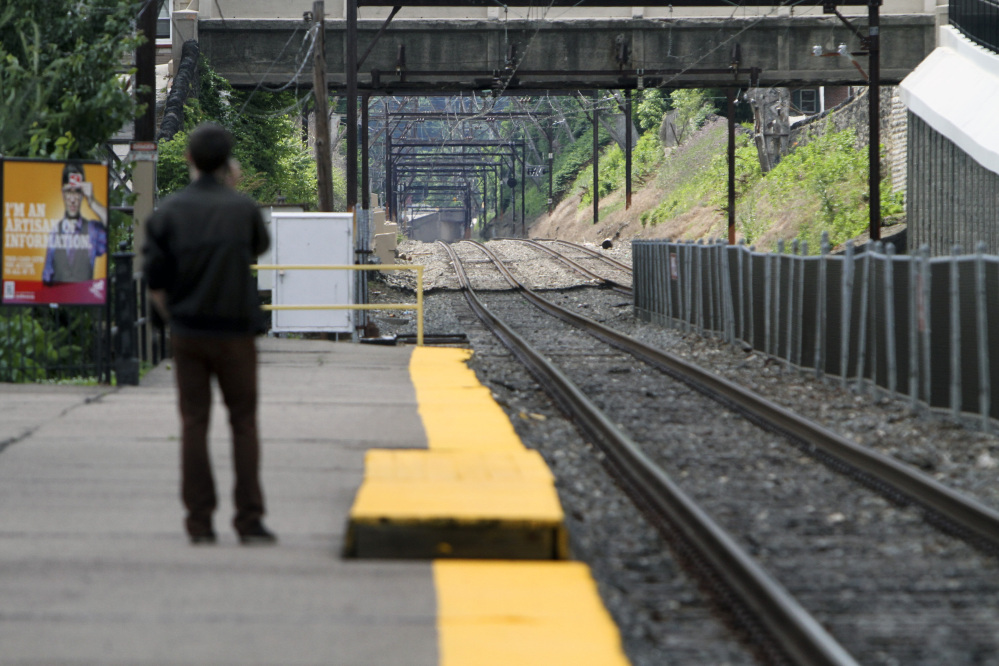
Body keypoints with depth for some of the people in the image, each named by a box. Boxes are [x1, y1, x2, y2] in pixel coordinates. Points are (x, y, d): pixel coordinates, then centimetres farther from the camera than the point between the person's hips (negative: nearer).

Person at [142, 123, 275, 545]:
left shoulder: (169, 211, -3)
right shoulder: (243, 208, -7)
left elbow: (155, 280, -3)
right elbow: (260, 246, 14)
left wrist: (173, 318, 12)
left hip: (186, 332, 2)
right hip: (234, 332, -1)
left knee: (194, 424, 5)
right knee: (243, 423, 5)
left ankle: (200, 522, 4)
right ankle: (249, 519, 0)